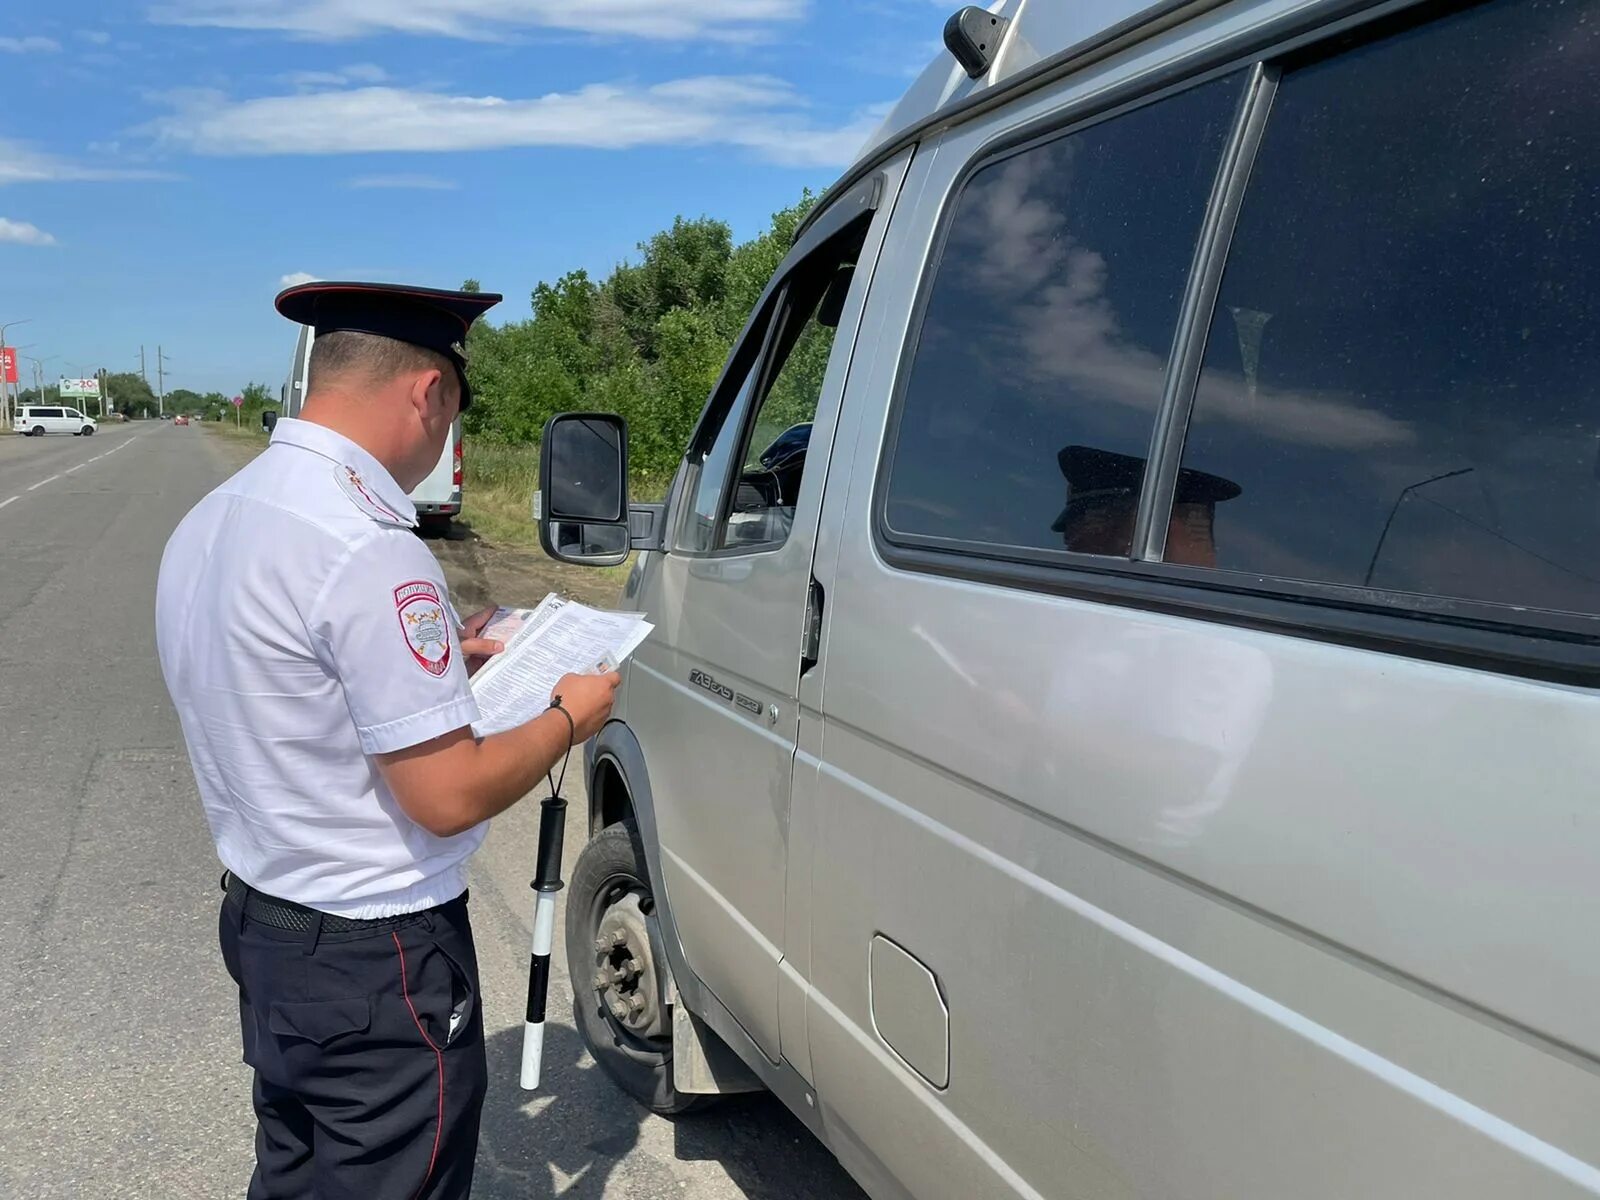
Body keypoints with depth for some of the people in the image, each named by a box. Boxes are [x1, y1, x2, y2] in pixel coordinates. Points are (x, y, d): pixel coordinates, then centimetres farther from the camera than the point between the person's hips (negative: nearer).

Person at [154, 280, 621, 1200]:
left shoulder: (207, 522, 2)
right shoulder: (371, 553, -27)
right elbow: (450, 796, -24)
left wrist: (436, 665, 11)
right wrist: (569, 719, -9)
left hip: (261, 924, 9)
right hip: (377, 964, -9)